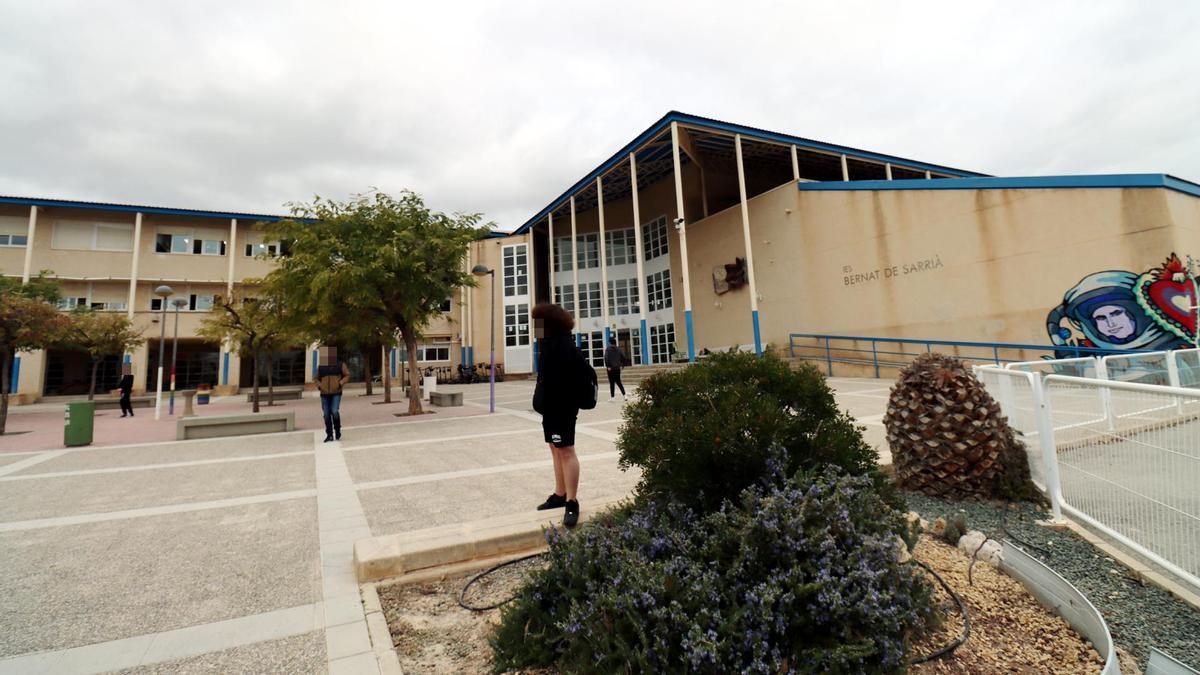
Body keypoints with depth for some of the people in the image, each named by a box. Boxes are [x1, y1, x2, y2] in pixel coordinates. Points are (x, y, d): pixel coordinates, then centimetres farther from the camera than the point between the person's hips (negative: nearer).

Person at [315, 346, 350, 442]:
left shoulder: (340, 365, -1)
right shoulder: (320, 366, 5)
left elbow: (347, 375, 3)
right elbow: (317, 379, 16)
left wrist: (340, 384, -13)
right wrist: (319, 386, -4)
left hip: (336, 393, -3)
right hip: (324, 394, 3)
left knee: (334, 412, -17)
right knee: (326, 415, 2)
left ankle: (338, 431, 6)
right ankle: (329, 435, 13)